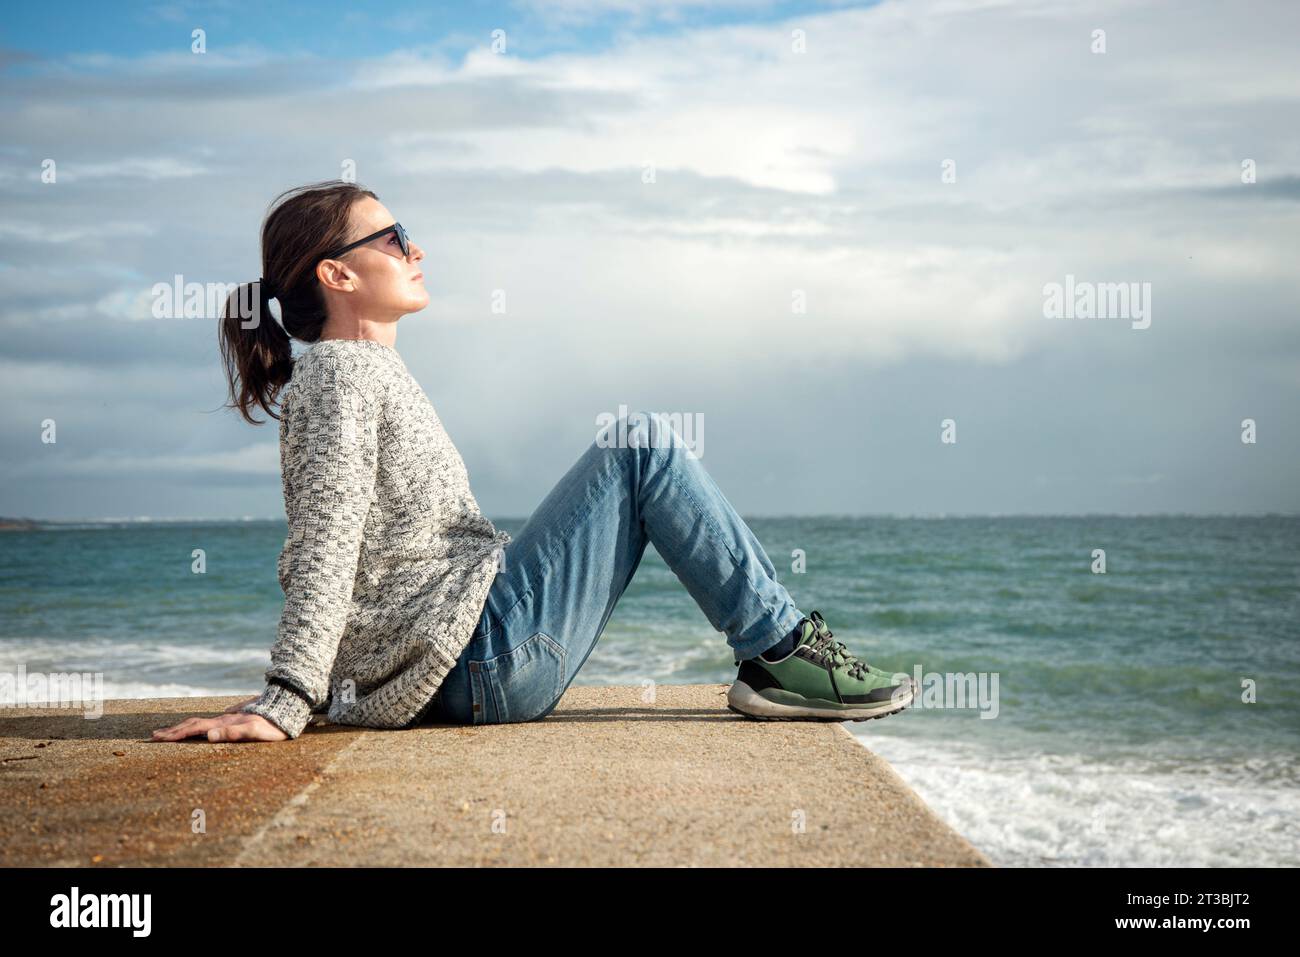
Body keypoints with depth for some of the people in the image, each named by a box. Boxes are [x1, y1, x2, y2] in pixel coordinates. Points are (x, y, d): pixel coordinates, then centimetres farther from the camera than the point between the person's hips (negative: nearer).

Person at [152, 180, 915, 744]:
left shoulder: (366, 371, 21)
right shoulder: (345, 373, -9)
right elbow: (327, 545, -21)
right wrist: (286, 705, -27)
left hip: (481, 666, 10)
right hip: (479, 664, -10)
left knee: (640, 449, 16)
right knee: (642, 447, -9)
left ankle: (774, 651, 10)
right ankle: (780, 651, -5)